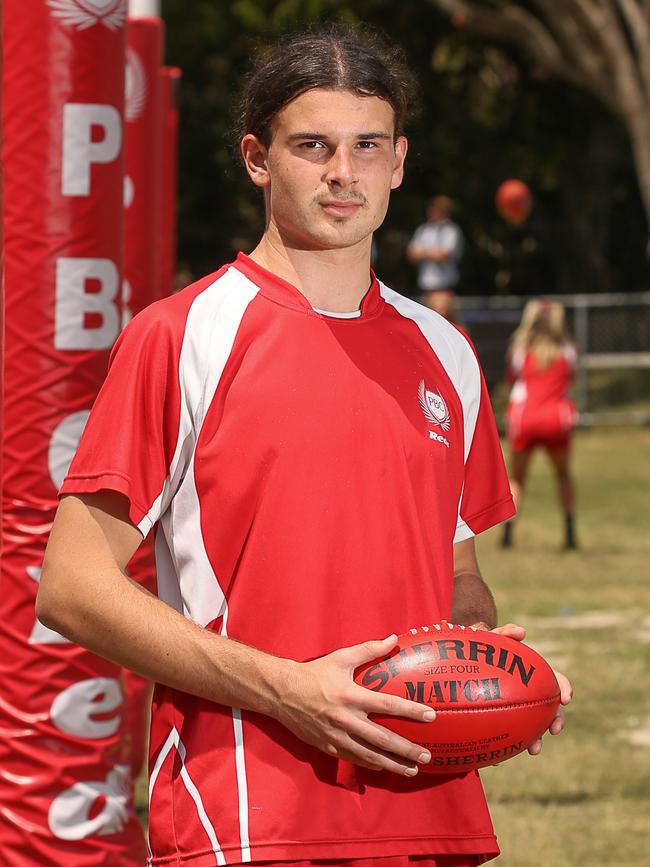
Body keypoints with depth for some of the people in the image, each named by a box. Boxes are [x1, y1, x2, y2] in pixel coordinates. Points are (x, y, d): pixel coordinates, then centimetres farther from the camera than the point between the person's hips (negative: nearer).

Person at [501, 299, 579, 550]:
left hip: (523, 418, 0)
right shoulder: (567, 350, 3)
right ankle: (569, 531, 10)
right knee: (563, 473, 22)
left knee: (516, 478, 15)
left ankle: (507, 530, -3)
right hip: (556, 418, 0)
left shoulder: (519, 348, 1)